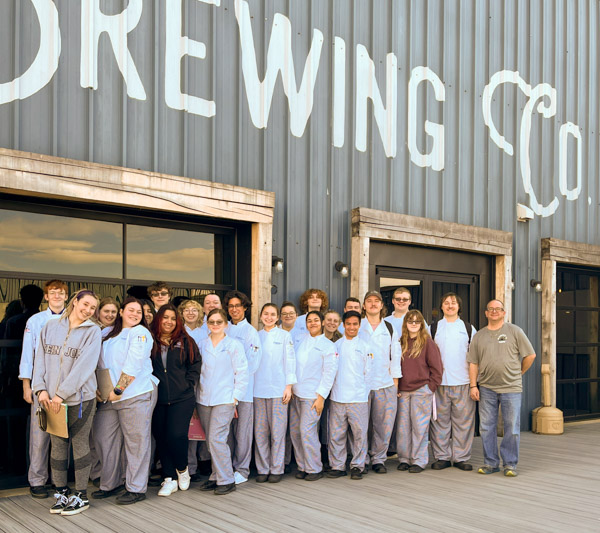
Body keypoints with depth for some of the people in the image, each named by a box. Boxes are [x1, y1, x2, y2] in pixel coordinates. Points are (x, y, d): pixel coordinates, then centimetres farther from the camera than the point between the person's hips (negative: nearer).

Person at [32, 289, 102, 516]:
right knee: (57, 444, 8)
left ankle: (81, 495, 13)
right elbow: (40, 359, 5)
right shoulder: (51, 327, 7)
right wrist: (41, 388, -8)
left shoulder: (93, 331, -4)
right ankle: (61, 492, 21)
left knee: (79, 444, 3)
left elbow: (84, 366, -13)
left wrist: (62, 393, -17)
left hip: (80, 397, -3)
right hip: (52, 398, 3)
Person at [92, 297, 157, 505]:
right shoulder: (109, 335, 19)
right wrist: (97, 388, 6)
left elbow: (133, 365, -12)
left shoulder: (140, 333, -2)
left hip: (135, 395, -7)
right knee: (104, 439, 10)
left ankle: (136, 489, 7)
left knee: (136, 442, -1)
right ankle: (110, 484, 24)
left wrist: (118, 390, -16)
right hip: (108, 397, 7)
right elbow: (100, 364, 19)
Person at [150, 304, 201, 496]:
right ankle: (169, 479, 16)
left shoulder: (185, 342, 5)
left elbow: (195, 364, 7)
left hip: (182, 399, -2)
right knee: (161, 437, 5)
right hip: (157, 399, 2)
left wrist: (188, 384, -1)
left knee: (176, 435, -11)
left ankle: (182, 469, 16)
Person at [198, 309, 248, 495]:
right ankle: (216, 476, 18)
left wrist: (235, 397, -7)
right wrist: (196, 396, 8)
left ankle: (226, 480, -1)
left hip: (224, 399, -4)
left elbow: (242, 373, -1)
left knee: (216, 439, -11)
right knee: (210, 441, 8)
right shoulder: (202, 345, 11)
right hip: (204, 399, 5)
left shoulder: (234, 345, 0)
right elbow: (197, 370, 15)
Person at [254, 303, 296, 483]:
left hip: (278, 389, -3)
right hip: (259, 389, 3)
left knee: (278, 431, -1)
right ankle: (262, 469, 13)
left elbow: (289, 361, 2)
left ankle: (276, 469, 8)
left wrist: (289, 386, -5)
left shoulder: (284, 336, 4)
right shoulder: (256, 336, 12)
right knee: (260, 431, 4)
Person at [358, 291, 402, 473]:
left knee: (384, 424, 0)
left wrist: (395, 381, 8)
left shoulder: (390, 329, 13)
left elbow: (395, 356, 13)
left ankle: (378, 459, 13)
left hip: (385, 384, 2)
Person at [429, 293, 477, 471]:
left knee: (463, 420, 1)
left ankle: (461, 457, 11)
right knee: (440, 420, 2)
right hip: (439, 382, 0)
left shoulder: (469, 328, 11)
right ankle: (442, 456, 12)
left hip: (463, 382, 0)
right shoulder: (433, 328, 10)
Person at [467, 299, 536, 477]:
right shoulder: (479, 336, 11)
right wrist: (473, 385, 1)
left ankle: (510, 464, 11)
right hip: (486, 388, 2)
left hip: (511, 388, -2)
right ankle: (490, 463, 17)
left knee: (512, 428, 0)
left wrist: (518, 373, 9)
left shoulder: (514, 331, 4)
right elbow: (473, 363, 9)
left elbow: (530, 355, 6)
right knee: (486, 427, 5)